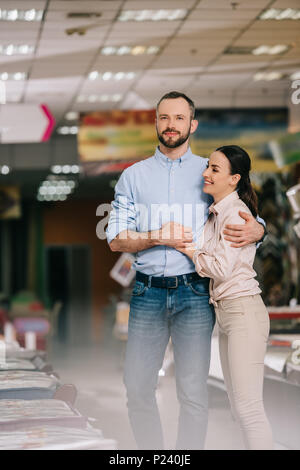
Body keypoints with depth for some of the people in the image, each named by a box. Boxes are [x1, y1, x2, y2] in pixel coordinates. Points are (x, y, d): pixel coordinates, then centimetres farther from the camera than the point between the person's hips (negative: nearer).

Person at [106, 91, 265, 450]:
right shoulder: (133, 176, 13)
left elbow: (248, 217, 11)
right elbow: (115, 239, 7)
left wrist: (255, 230, -14)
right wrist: (157, 237, -10)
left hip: (194, 290, -1)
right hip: (148, 292, 1)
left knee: (193, 392, -4)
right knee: (137, 389, 0)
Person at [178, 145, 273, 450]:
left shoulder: (236, 213, -13)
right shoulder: (215, 213, 14)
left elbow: (221, 267, -18)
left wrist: (189, 250, -5)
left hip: (244, 312, -10)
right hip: (225, 312, 10)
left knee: (248, 407, -9)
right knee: (238, 406, 12)